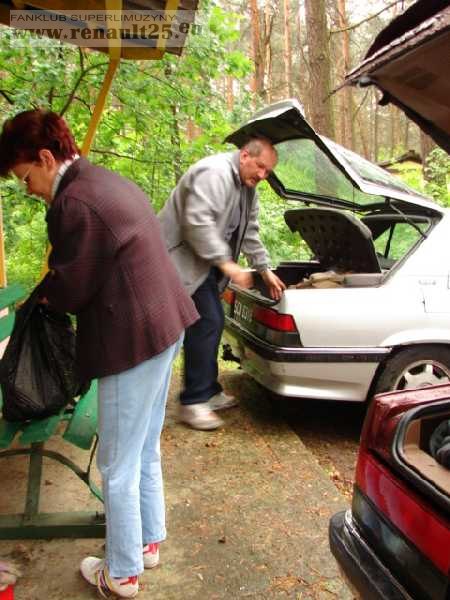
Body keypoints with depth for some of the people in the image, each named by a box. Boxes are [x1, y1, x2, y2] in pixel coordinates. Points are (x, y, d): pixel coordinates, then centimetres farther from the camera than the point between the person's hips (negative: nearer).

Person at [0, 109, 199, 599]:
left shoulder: (74, 203, -19)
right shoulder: (111, 183, 13)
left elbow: (70, 290, -15)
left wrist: (40, 295, 6)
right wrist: (55, 290, 13)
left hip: (132, 342, -10)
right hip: (164, 325, 10)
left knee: (118, 467, 6)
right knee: (145, 451, 23)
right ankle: (148, 541, 40)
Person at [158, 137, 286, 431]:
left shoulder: (247, 188, 14)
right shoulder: (215, 173, -18)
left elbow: (250, 233, 20)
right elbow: (197, 221, -29)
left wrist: (265, 269, 15)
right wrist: (226, 263, -28)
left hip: (204, 261, 10)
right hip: (181, 258, -10)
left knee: (212, 322, 11)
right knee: (207, 323, -13)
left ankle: (209, 391, 22)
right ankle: (193, 402, -5)